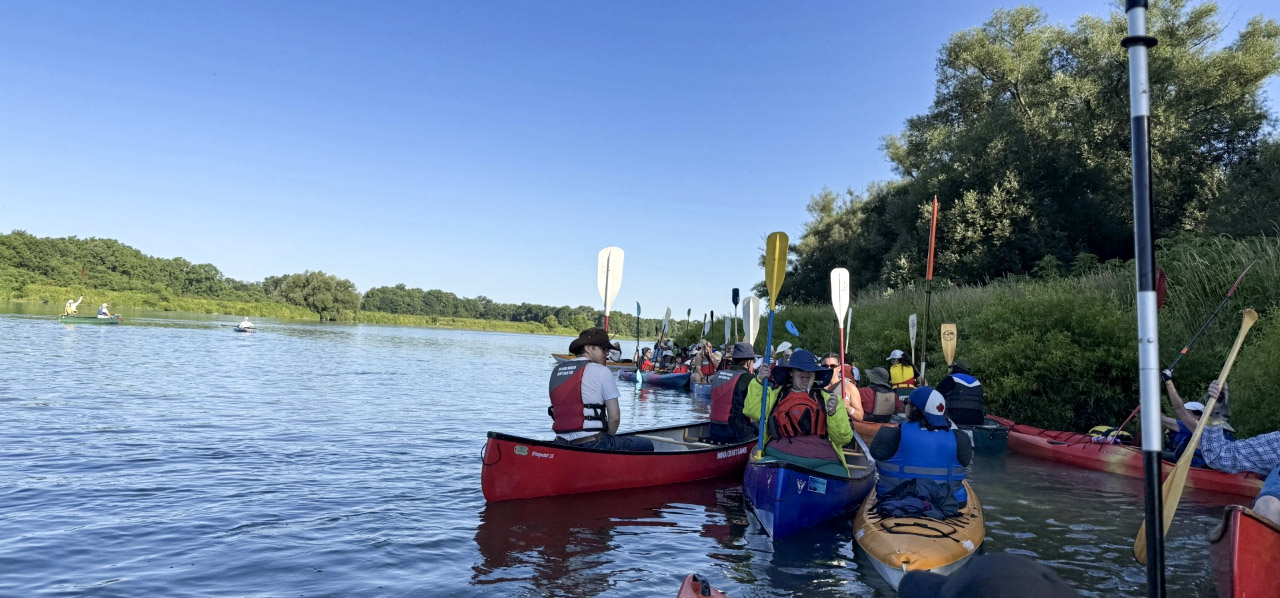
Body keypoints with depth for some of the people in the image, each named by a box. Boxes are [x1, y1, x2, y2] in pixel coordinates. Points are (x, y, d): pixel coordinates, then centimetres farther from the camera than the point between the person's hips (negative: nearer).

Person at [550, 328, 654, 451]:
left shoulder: (555, 371, 10)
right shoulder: (602, 371, -7)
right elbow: (614, 417, -9)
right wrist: (608, 437, 9)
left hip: (562, 446, 7)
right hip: (592, 445, -7)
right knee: (647, 445, 10)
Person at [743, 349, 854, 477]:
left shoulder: (827, 398, 20)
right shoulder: (775, 394, 21)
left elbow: (844, 438, 12)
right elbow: (751, 410, 5)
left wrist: (833, 413, -6)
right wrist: (758, 381, -2)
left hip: (823, 460, 1)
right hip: (779, 457, -1)